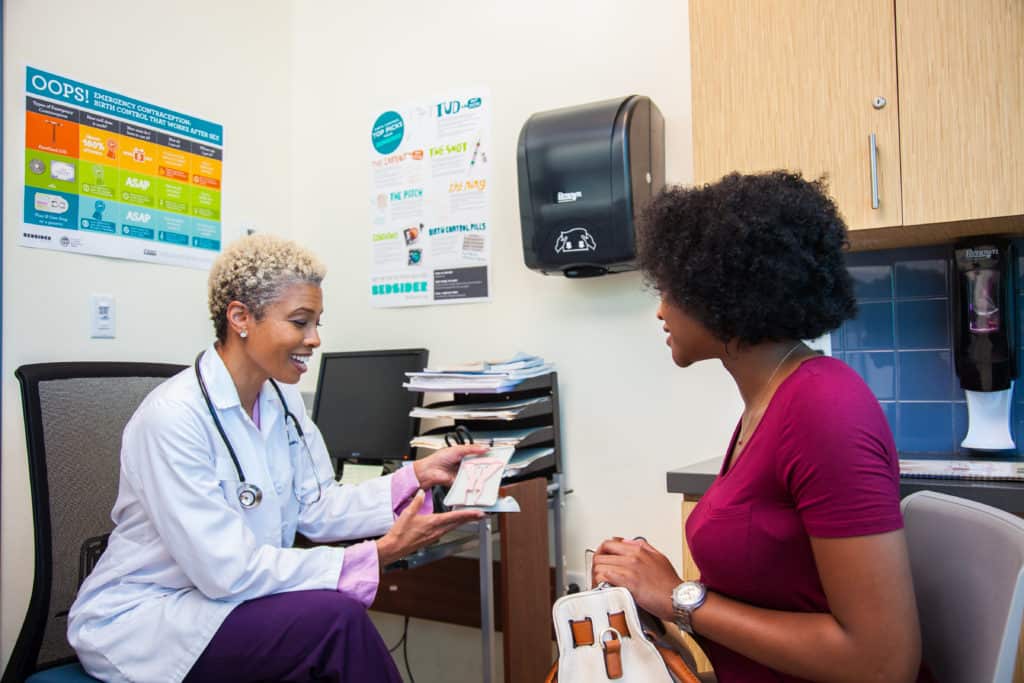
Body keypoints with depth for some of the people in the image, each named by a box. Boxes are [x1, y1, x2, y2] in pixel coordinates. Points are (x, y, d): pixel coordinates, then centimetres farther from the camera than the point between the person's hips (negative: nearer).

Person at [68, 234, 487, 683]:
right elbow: (227, 570, -26)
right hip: (143, 620, -6)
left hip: (216, 599, 7)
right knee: (339, 619, -24)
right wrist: (379, 556, -27)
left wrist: (418, 475, -12)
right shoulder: (173, 416, -24)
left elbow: (316, 509, -1)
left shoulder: (281, 397, 1)